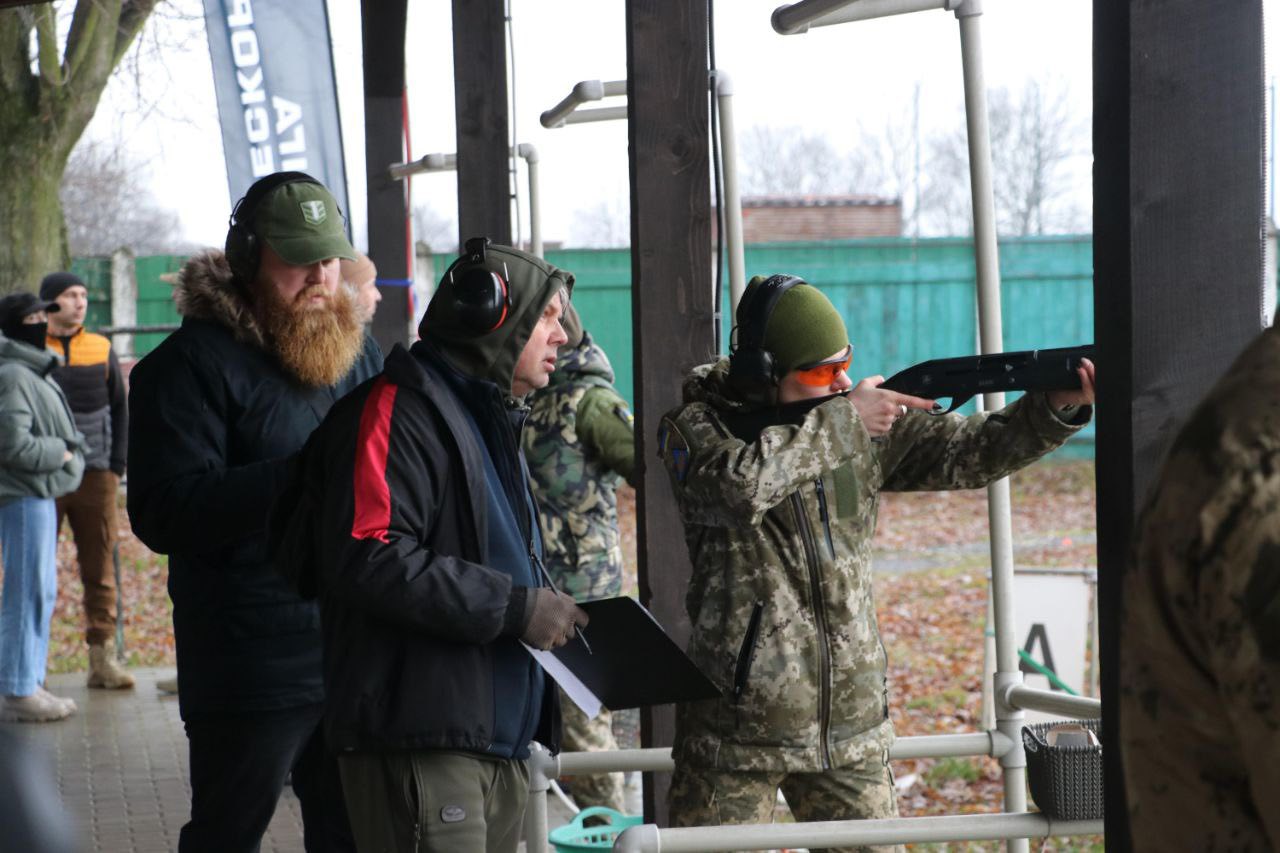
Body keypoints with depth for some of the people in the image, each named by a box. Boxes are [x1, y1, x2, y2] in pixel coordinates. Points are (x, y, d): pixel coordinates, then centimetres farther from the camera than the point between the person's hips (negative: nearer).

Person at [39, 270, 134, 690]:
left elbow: (119, 409, 15)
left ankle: (103, 658, 4)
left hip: (95, 475, 2)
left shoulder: (102, 350, 10)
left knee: (100, 569, 1)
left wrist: (116, 465, 6)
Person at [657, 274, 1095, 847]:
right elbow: (739, 485, -29)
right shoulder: (694, 428, -8)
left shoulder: (865, 423, 5)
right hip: (739, 725, -4)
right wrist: (842, 419, -20)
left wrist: (1057, 408, -16)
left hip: (852, 722, 5)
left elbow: (964, 452, 0)